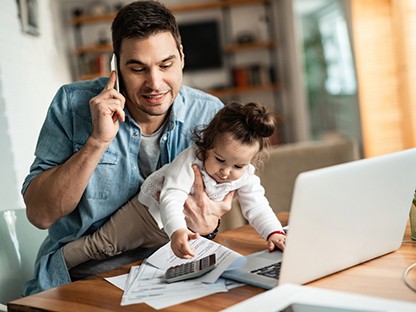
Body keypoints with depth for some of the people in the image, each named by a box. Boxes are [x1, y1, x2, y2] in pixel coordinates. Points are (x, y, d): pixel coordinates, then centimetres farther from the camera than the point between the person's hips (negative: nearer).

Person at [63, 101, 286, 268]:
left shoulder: (245, 177, -18)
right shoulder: (190, 160, -35)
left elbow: (257, 207, -15)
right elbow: (171, 199, -44)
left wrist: (274, 232, -34)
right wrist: (176, 231, -61)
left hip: (193, 226, 5)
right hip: (154, 210, -5)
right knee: (102, 244, -6)